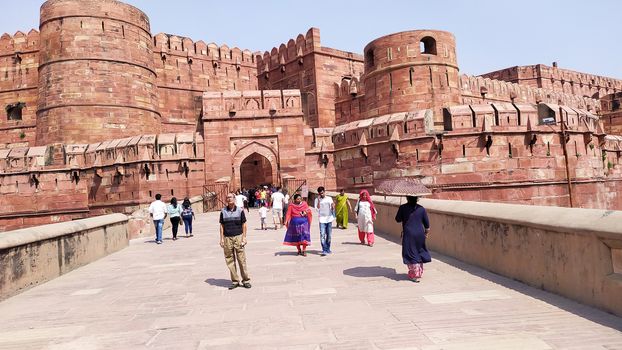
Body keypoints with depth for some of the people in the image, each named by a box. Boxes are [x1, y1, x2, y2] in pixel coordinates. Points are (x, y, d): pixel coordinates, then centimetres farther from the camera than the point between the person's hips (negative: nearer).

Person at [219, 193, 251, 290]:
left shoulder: (240, 210, 3)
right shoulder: (223, 211, 6)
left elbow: (244, 225, 5)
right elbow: (222, 226, 9)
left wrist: (244, 237, -2)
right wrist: (221, 238, 2)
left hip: (238, 237, -2)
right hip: (227, 238, 2)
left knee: (242, 260, -2)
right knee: (230, 260, 3)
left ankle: (246, 280, 7)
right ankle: (235, 281, 12)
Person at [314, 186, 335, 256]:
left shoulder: (329, 198, 8)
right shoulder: (317, 200, 3)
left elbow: (332, 208, 10)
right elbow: (317, 209, -8)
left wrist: (333, 207, -12)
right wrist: (319, 200, -15)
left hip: (329, 219, 3)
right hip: (322, 219, -2)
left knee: (329, 235, 9)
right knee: (322, 235, -13)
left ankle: (328, 249, 22)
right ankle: (324, 250, -15)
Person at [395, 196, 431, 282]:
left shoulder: (403, 208, -9)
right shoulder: (421, 209, -1)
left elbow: (398, 219, 2)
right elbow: (427, 224, 4)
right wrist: (426, 232, 18)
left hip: (408, 235, -3)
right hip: (420, 234, 3)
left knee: (411, 254, 4)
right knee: (419, 252, 19)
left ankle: (414, 275, 2)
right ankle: (419, 272, 30)